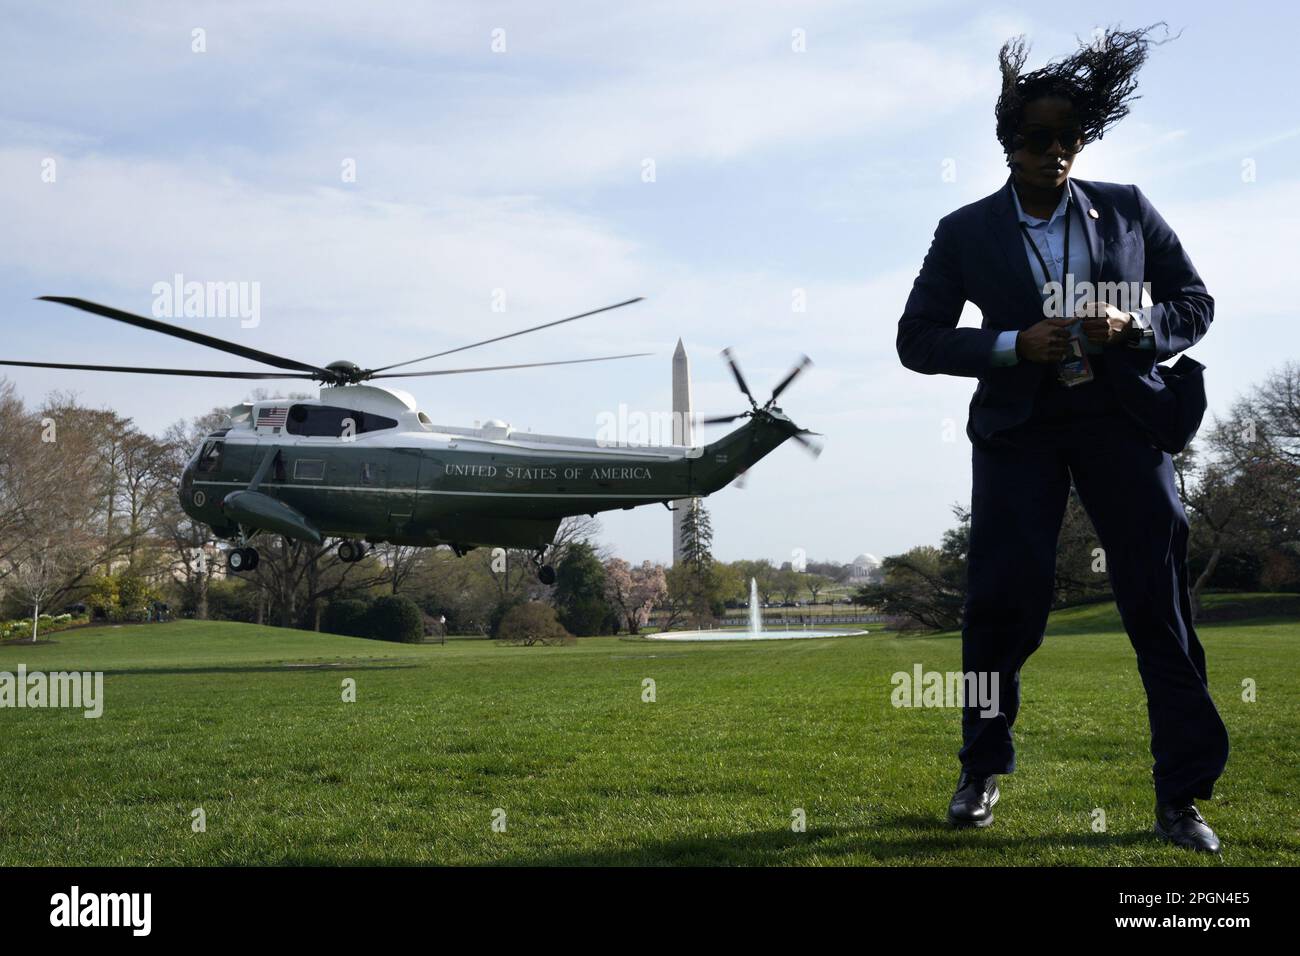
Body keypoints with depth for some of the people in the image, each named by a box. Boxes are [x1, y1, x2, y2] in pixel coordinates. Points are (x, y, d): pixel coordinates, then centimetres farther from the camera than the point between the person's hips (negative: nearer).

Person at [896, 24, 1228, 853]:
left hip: (1123, 416, 1)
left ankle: (1183, 794, 3)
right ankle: (983, 769, 16)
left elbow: (1197, 303, 12)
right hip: (1020, 423, -1)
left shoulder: (1128, 210, 8)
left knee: (1159, 596, -4)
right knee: (1006, 594, -7)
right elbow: (917, 340, 3)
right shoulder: (966, 232, 4)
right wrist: (1014, 345, -13)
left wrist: (1133, 325, -11)